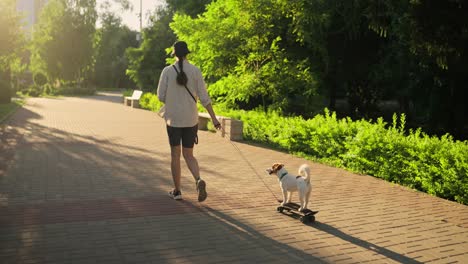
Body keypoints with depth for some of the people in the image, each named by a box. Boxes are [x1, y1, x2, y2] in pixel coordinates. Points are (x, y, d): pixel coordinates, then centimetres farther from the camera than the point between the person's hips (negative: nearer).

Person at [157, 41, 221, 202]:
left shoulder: (167, 71, -5)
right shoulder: (195, 71, -4)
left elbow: (161, 96, -3)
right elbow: (204, 97, -6)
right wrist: (214, 118, -1)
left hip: (173, 118, -1)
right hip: (191, 119, 1)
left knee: (175, 154, 12)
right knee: (188, 155, 12)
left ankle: (177, 191, 17)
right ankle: (199, 181, -15)